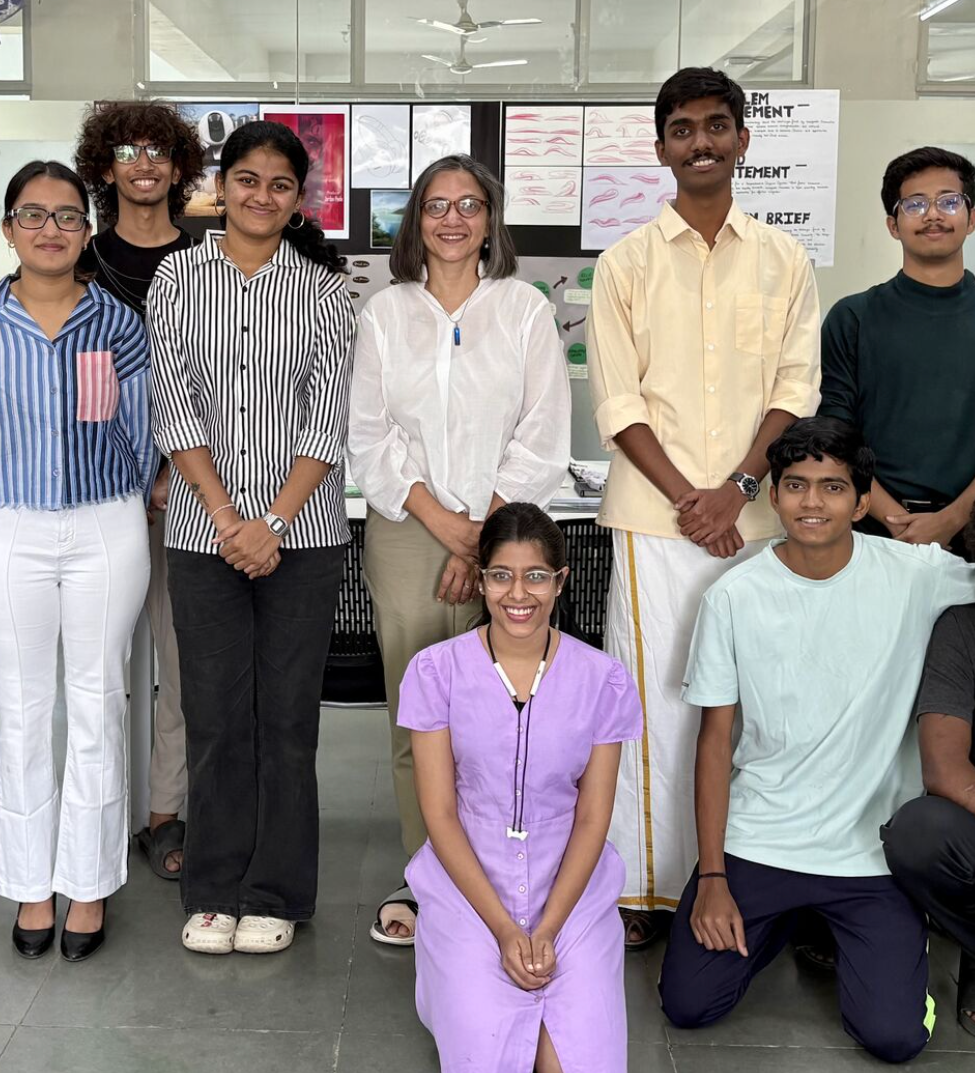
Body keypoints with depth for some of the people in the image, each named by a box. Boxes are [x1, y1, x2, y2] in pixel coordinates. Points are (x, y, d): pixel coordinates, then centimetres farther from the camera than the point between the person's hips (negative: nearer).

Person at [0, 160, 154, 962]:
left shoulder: (118, 324, 0)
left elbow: (140, 437, 6)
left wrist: (120, 513, 9)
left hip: (106, 533, 0)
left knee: (98, 706, 6)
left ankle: (88, 885, 19)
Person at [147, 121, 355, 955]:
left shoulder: (323, 288, 3)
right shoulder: (177, 279, 5)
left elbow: (328, 419, -3)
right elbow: (175, 409, -1)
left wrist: (273, 522, -12)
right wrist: (227, 519, -10)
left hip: (303, 529, -1)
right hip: (203, 530, 1)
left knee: (288, 714, 4)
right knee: (213, 714, 6)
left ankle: (276, 895, 18)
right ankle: (214, 891, 20)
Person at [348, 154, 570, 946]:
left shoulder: (525, 310, 6)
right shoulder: (384, 314, 11)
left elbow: (542, 440, 1)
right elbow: (370, 436, 6)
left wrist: (485, 535, -7)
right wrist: (440, 519, -6)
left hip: (502, 530, -1)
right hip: (406, 531, 1)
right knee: (412, 715, -1)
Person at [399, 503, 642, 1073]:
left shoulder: (603, 680, -3)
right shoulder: (436, 671, -6)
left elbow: (592, 819, -1)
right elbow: (440, 813, -6)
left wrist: (547, 930, -12)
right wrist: (504, 929, -13)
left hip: (573, 889, 1)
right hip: (468, 888, -1)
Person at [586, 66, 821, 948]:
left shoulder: (785, 263, 10)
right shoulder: (627, 263, 6)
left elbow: (797, 389, 4)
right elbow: (618, 402, 0)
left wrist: (737, 488, -10)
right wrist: (687, 498, -10)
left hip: (755, 516, 2)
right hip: (656, 517, -1)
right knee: (657, 695, -1)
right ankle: (648, 887, 10)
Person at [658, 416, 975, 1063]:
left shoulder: (915, 574, -8)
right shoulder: (735, 597, -6)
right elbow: (716, 739, -2)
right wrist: (712, 878, -5)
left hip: (873, 849, 0)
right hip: (754, 842, 1)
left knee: (895, 1037, -9)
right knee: (688, 1005, -4)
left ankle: (890, 936, 24)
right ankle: (781, 919, 25)